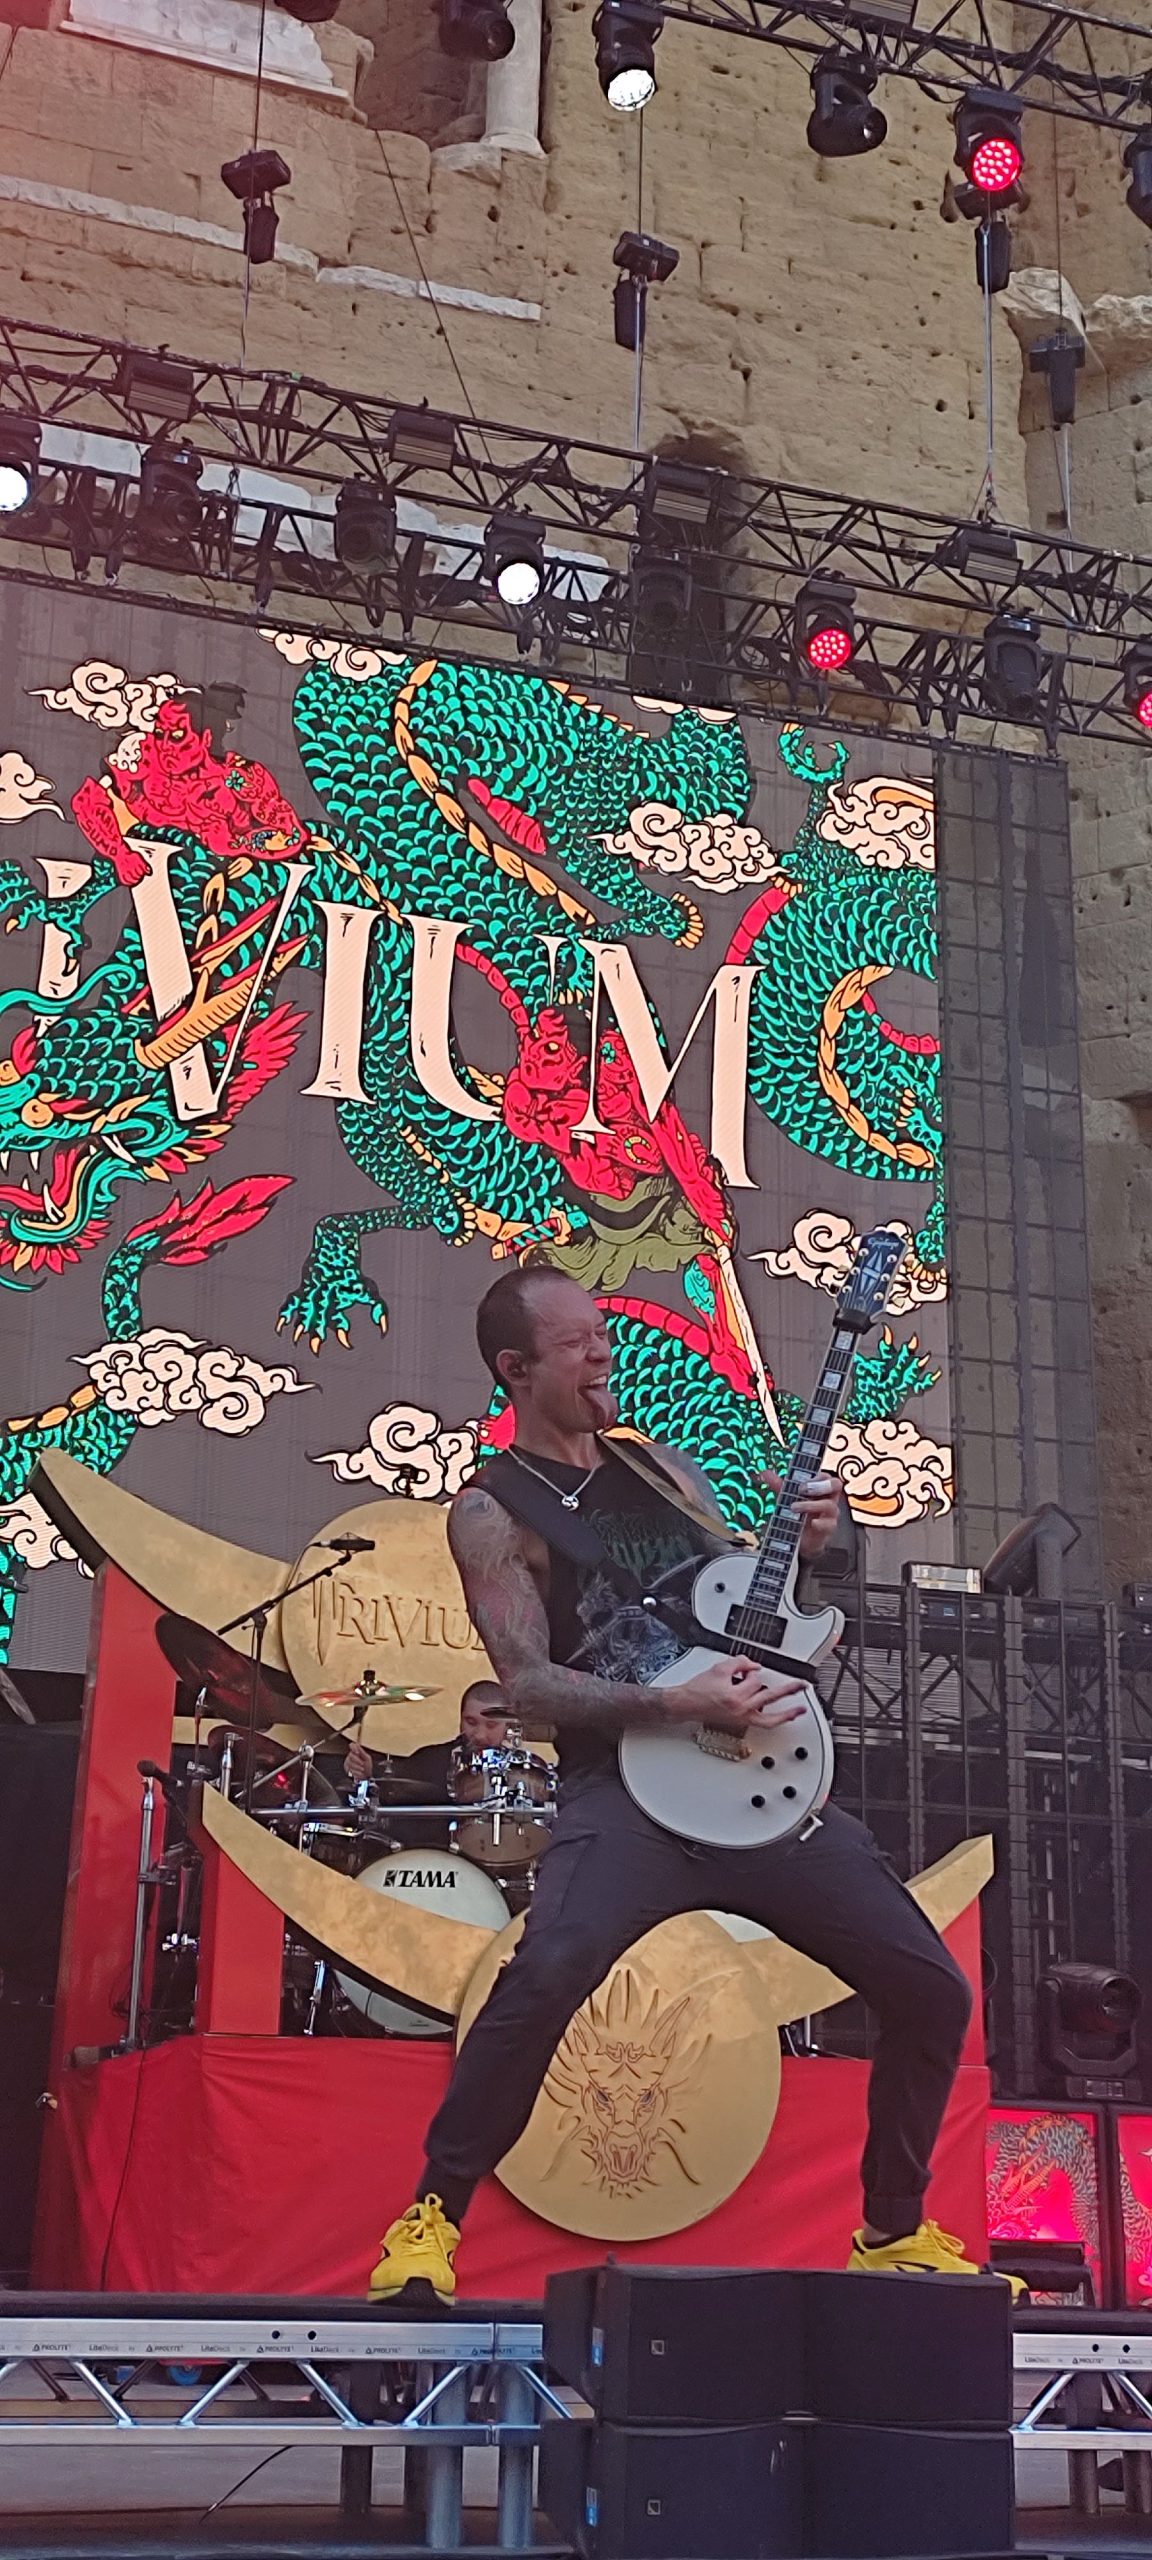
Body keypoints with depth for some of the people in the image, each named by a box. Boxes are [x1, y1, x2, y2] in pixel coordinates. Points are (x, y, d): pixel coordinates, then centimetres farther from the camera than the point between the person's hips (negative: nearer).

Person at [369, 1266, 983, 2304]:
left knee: (932, 1990, 3)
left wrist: (799, 1548, 2)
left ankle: (895, 2231, 24)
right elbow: (528, 1682, -10)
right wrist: (681, 1704, -21)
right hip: (625, 1788, -6)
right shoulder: (492, 1511, 1)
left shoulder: (666, 1470, 18)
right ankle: (430, 2220, -15)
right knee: (546, 1976, -33)